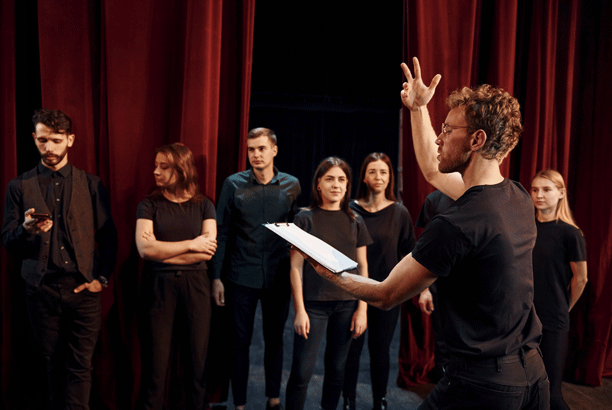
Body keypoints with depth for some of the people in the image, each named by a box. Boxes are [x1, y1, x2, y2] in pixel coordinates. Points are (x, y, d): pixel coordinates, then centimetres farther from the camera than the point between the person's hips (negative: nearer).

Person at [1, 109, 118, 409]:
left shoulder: (92, 185, 5)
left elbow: (109, 237, 7)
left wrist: (103, 278, 0)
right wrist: (27, 229, -19)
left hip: (82, 288, -1)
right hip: (41, 290, 1)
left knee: (80, 366, 1)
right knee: (53, 363, 12)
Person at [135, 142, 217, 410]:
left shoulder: (203, 205, 4)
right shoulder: (149, 205, 2)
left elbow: (208, 251, -8)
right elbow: (145, 249, -12)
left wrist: (162, 251, -10)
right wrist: (191, 244, -11)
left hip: (195, 286, 1)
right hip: (158, 286, -1)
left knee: (197, 358, 7)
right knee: (156, 360, 5)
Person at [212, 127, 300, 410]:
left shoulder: (292, 185, 1)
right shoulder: (234, 184, -2)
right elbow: (221, 232, -1)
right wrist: (216, 277, -4)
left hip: (279, 277, 1)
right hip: (241, 277, -1)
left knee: (274, 338, 14)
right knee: (241, 341, 8)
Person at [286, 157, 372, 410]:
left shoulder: (355, 222, 7)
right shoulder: (305, 219, -2)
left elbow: (362, 268, 9)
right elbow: (296, 267, -3)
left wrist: (362, 309, 4)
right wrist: (299, 310, -7)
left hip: (346, 305, 3)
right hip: (313, 303, -3)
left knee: (337, 368, 11)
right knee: (302, 370, -3)